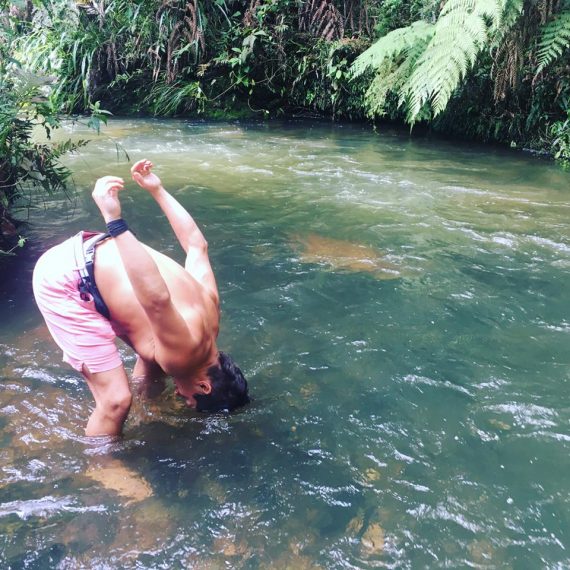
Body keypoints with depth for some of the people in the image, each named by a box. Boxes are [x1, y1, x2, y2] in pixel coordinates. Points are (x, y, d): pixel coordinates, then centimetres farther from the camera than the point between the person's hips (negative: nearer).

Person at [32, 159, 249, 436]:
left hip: (93, 254, 8)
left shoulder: (208, 305, 4)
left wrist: (158, 190, 17)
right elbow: (158, 301, -44)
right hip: (62, 279, -8)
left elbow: (197, 244, 12)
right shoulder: (185, 355, -23)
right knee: (116, 399, -7)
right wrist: (113, 218, -51)